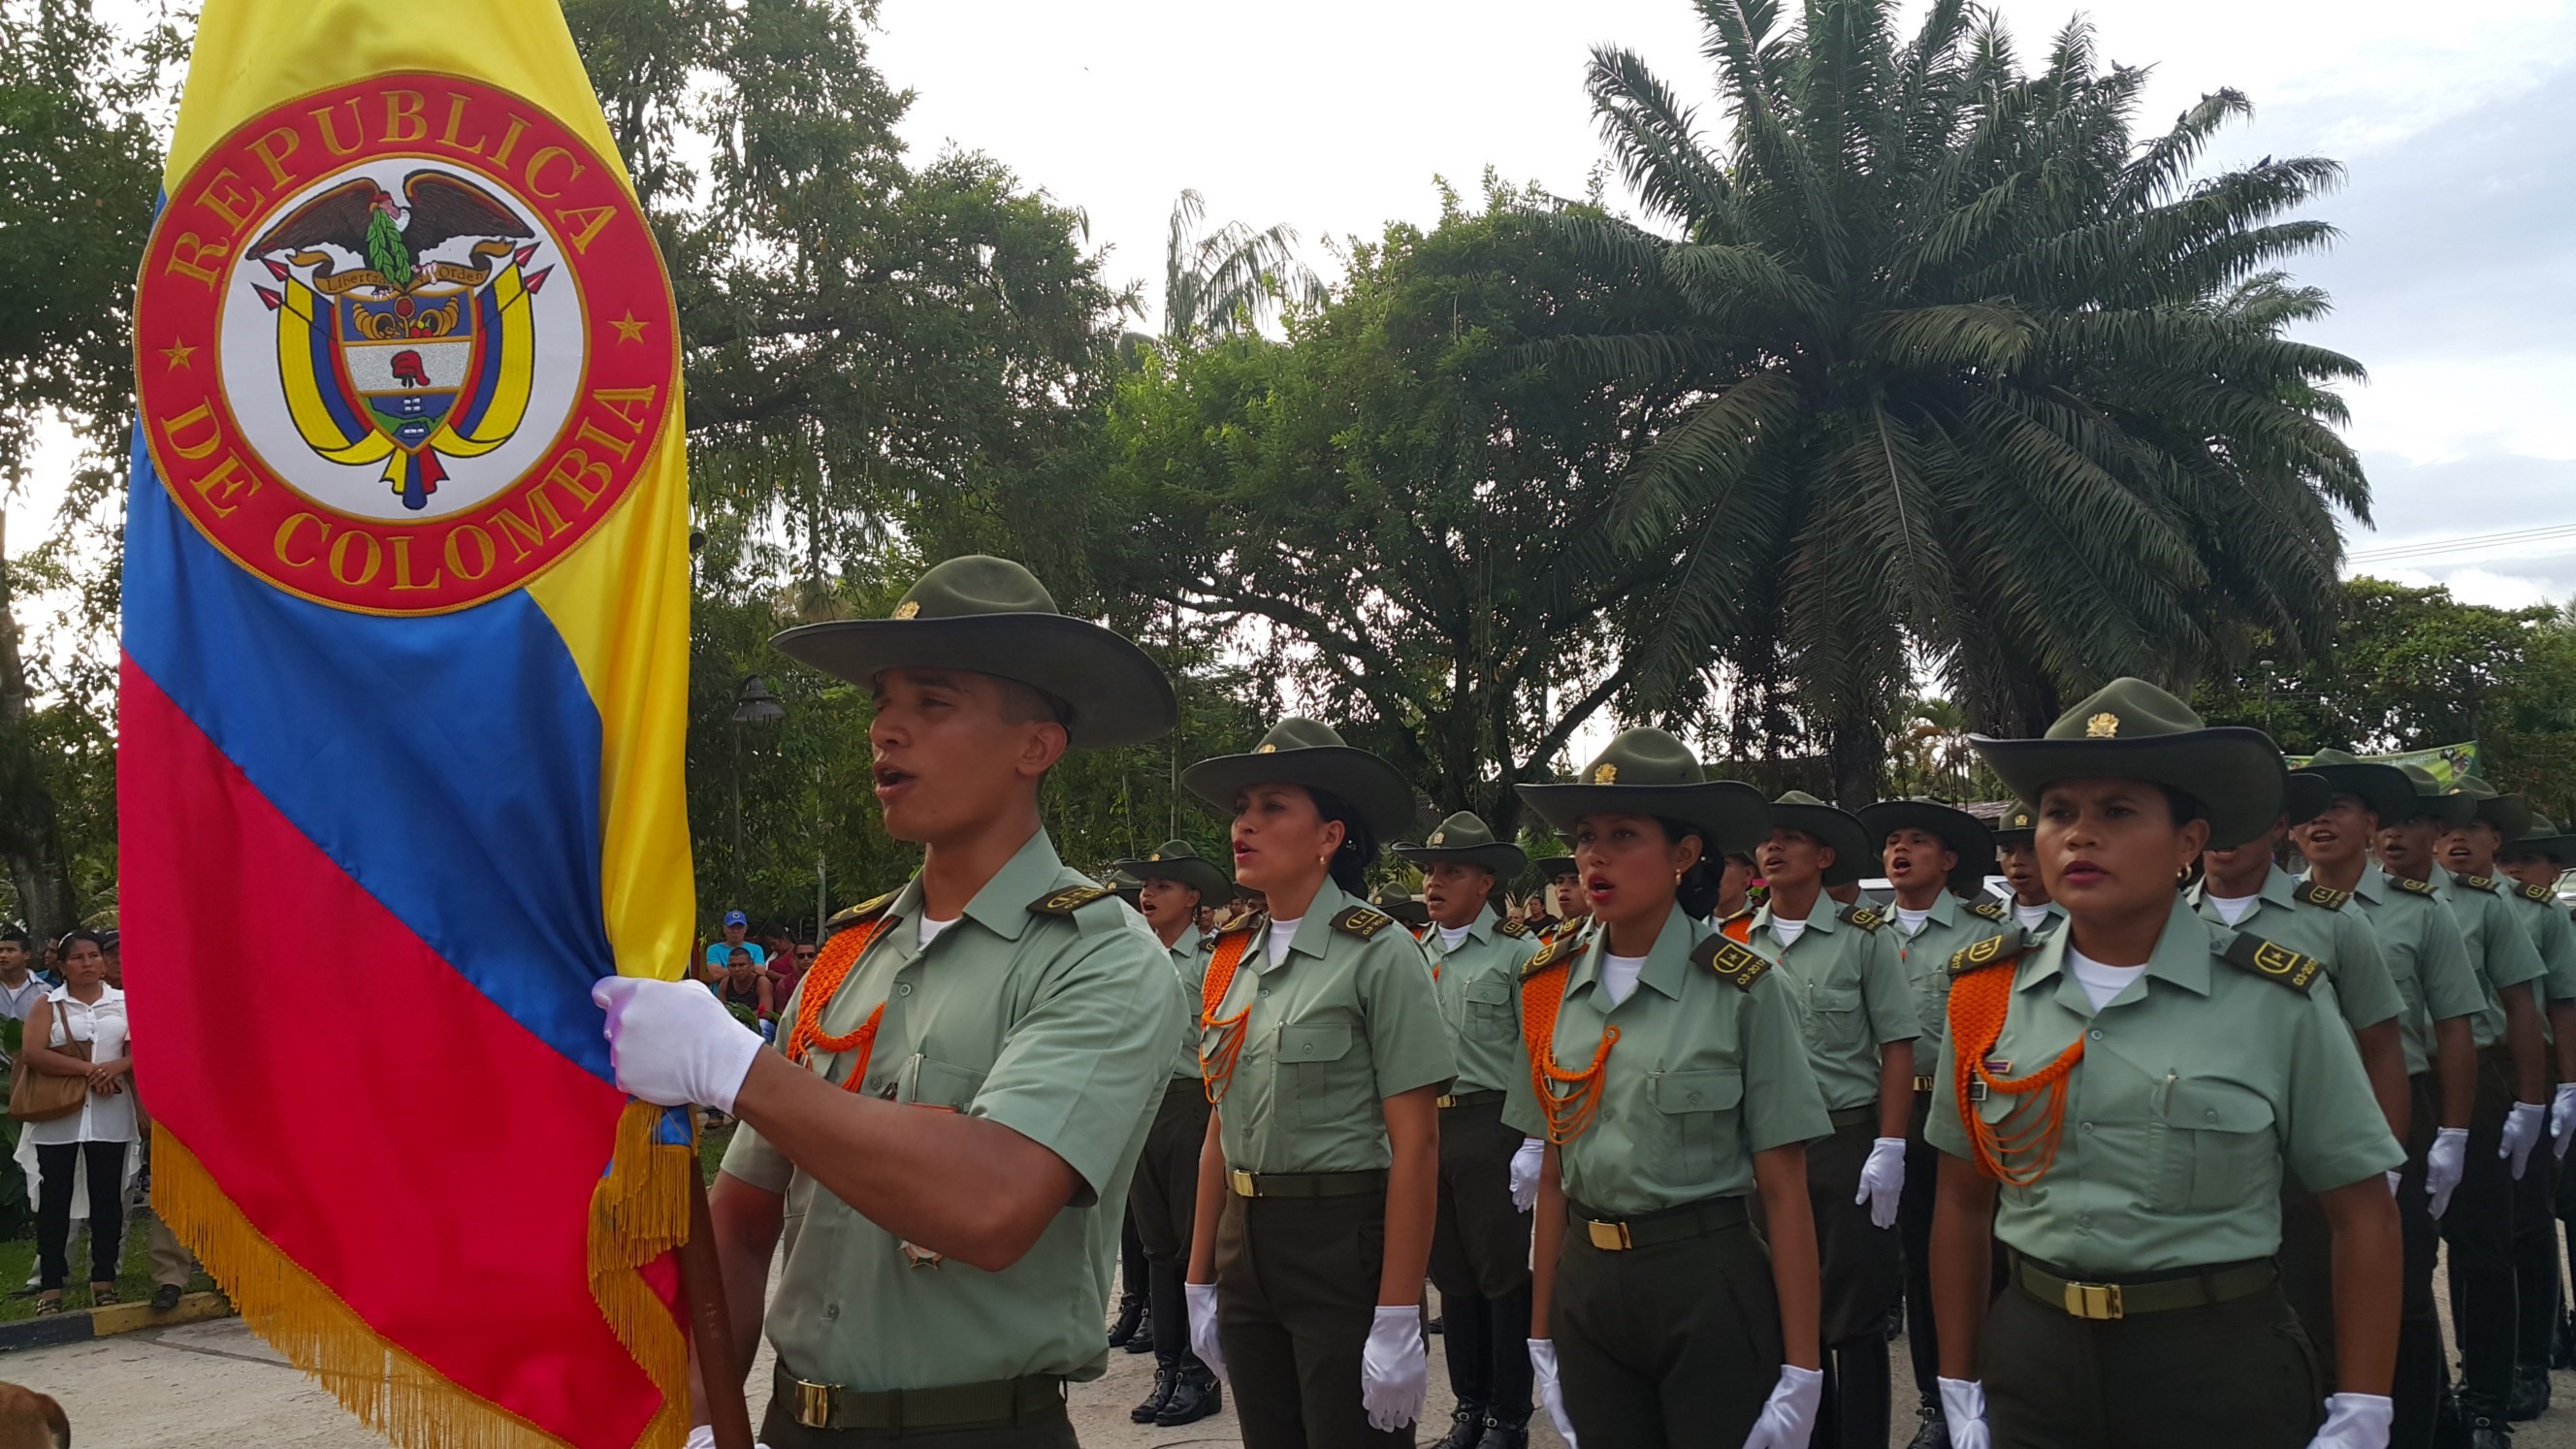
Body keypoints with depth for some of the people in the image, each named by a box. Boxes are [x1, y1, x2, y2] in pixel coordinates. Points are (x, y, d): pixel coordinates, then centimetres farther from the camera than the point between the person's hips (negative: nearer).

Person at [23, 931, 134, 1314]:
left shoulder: (124, 1002, 9)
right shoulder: (48, 1005, 5)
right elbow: (32, 1053, -8)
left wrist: (116, 1067, -18)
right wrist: (87, 1070, -17)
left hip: (109, 1117, 1)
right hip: (57, 1116, -1)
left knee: (107, 1197, 4)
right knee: (54, 1199, 2)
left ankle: (103, 1280, 11)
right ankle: (50, 1286, 8)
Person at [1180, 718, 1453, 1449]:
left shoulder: (1380, 953, -11)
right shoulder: (1231, 962, 8)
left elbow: (1415, 1146, -14)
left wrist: (1397, 1320, -17)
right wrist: (1201, 1281, 12)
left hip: (1347, 1249, -6)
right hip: (1246, 1250, 6)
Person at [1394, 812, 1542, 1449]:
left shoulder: (1518, 951, -6)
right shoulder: (1414, 955, 11)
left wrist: (1535, 1146, -14)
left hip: (1491, 1128, -5)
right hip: (1424, 1127, 6)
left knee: (1505, 1275, 3)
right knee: (1451, 1273, 13)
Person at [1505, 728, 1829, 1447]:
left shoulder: (1744, 990, -10)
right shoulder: (1552, 988, 2)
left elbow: (1783, 1191, -9)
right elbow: (1552, 1175, 8)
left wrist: (1801, 1371, -10)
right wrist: (1541, 1336, 8)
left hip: (1712, 1287, -4)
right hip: (1588, 1287, 4)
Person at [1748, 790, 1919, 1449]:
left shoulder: (1865, 936, -4)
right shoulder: (1738, 943, 5)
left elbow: (1897, 1045, -6)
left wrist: (1888, 1148, -12)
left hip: (1847, 1141, -4)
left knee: (1855, 1313, 3)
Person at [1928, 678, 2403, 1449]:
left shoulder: (2277, 1003, -8)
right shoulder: (1986, 996, 0)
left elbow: (2363, 1216, -2)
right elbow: (1961, 1204, 8)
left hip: (2220, 1370, -2)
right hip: (2033, 1361, 2)